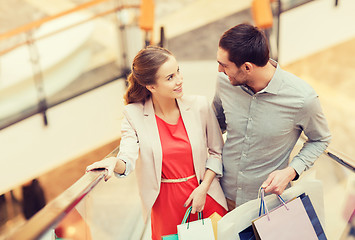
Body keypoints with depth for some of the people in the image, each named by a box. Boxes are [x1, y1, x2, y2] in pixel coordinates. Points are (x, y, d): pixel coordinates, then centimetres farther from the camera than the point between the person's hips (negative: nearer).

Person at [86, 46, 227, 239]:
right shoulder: (134, 114, -11)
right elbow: (128, 160, -19)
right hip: (165, 203, -1)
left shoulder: (199, 106, -9)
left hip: (205, 197, 2)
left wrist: (203, 188, -8)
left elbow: (217, 152, 0)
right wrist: (114, 163, -42)